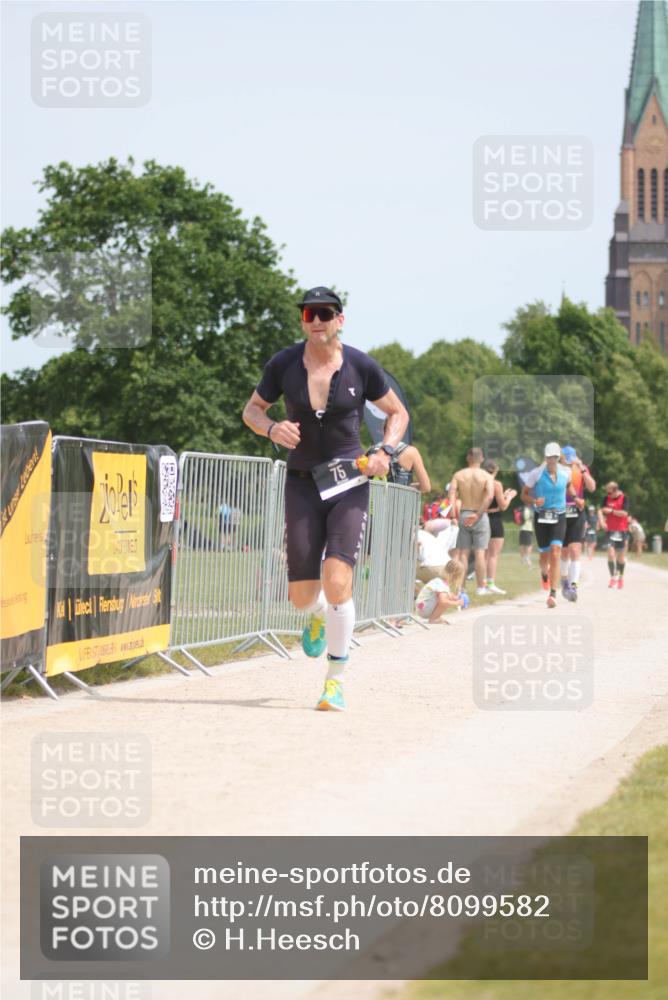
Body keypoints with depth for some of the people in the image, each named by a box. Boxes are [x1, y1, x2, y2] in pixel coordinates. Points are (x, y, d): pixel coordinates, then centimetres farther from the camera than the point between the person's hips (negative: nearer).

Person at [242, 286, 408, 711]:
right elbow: (252, 410, 11)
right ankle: (319, 615, 43)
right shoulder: (284, 365, -3)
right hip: (303, 484, 2)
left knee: (337, 581, -20)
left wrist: (386, 451, -9)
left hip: (350, 484, -2)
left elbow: (399, 413, 9)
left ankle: (336, 682, -6)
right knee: (302, 595, 1)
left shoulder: (361, 366, -5)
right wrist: (272, 428, -11)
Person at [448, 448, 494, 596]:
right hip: (480, 517, -2)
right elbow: (489, 496, -19)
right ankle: (481, 587, 4)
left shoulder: (458, 475, 3)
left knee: (463, 552, 6)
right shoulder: (486, 476, -3)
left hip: (463, 515, 2)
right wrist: (478, 514, -17)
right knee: (480, 552, 2)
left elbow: (452, 495, -11)